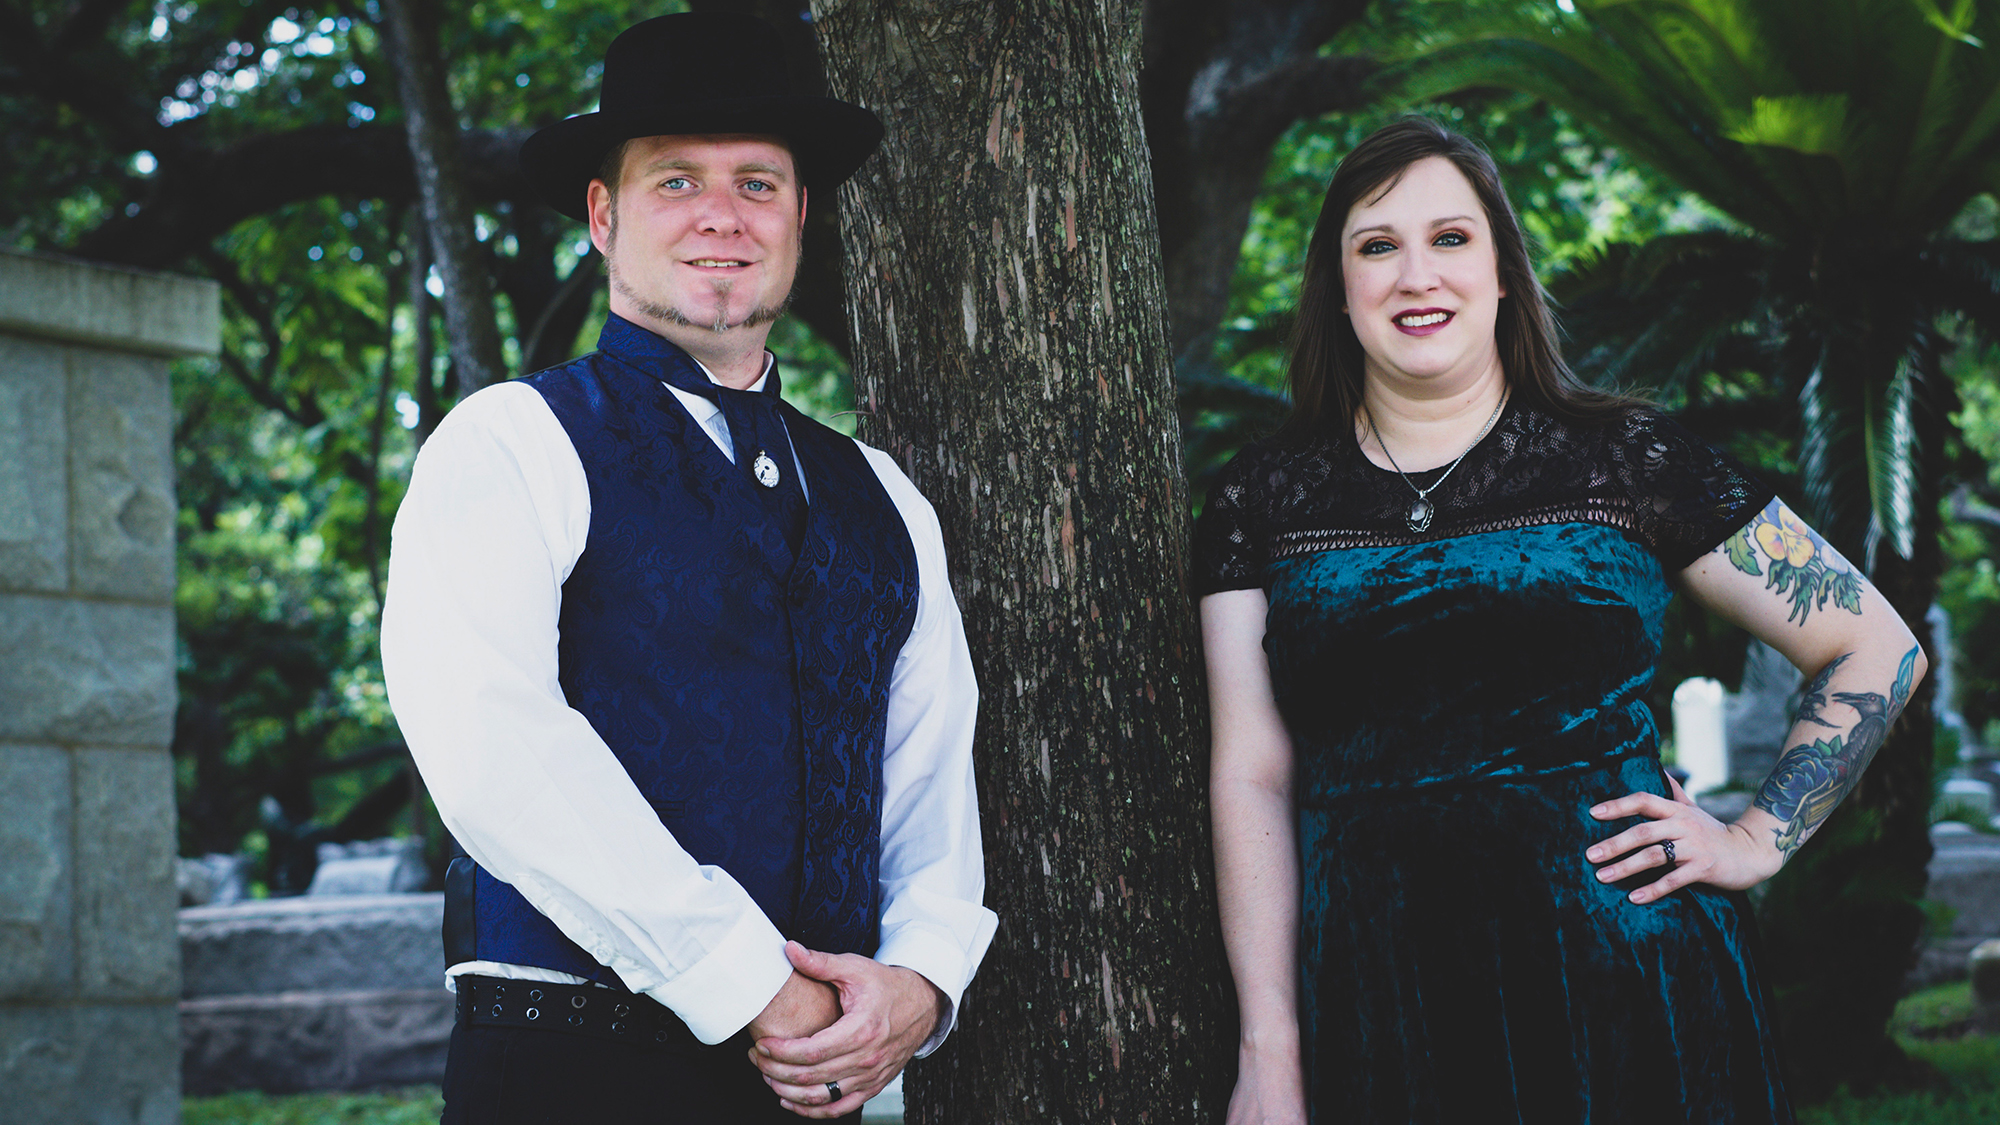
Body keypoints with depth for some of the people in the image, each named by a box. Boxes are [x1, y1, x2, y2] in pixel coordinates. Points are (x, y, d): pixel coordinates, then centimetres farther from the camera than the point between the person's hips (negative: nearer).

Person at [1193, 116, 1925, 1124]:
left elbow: (1877, 651, 8)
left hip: (1620, 987, -1)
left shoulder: (1622, 462, 2)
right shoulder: (1265, 500, 6)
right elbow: (1252, 776, 1)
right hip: (1372, 1000, 1)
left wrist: (1756, 841, -1)